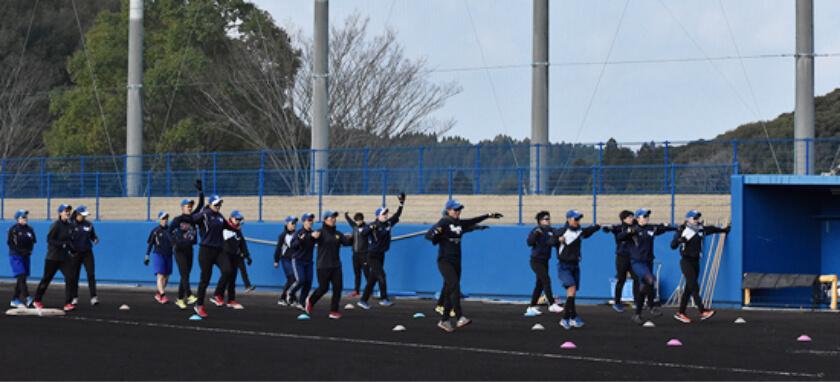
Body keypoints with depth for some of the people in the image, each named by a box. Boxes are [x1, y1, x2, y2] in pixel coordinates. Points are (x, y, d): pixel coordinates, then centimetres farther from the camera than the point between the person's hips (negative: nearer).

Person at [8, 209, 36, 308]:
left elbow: (33, 241, 15)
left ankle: (14, 300, 16)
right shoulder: (13, 229, -6)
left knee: (21, 280, 8)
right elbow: (10, 243, -9)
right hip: (15, 256, -6)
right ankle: (27, 298, -28)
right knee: (21, 277, -18)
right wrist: (21, 251, -18)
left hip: (26, 256, 6)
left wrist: (30, 250, -4)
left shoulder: (30, 229, 11)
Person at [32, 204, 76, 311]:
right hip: (53, 257, -6)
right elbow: (49, 239, -16)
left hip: (65, 256, 6)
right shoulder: (56, 225, -12)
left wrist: (70, 244, 5)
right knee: (47, 278, 6)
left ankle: (68, 304, -10)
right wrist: (62, 244, -23)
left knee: (70, 277, -10)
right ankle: (37, 301, 25)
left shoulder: (70, 225, 10)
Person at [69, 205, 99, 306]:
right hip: (75, 253, -2)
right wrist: (70, 251, -10)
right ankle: (75, 298, 14)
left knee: (91, 274, -9)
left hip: (87, 252, 2)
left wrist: (95, 239, -7)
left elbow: (92, 235, 16)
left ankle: (93, 297, -13)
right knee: (74, 275, 4)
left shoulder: (88, 225, 7)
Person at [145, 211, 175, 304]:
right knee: (160, 276, -14)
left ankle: (158, 294, 21)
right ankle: (163, 296, -22)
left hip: (168, 256, 4)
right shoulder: (155, 231, 0)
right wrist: (147, 257, 2)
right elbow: (150, 244, 4)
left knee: (166, 278, 6)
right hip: (159, 255, -4)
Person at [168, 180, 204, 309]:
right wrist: (174, 240, -22)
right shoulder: (178, 219, -3)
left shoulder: (192, 218, 10)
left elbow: (201, 205, 7)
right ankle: (189, 296, -29)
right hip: (180, 250, -6)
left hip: (189, 250, 6)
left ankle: (180, 300, 14)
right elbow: (169, 231, -6)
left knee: (185, 276, 8)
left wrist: (200, 190, -2)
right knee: (185, 274, -16)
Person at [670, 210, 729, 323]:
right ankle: (703, 312, -22)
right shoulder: (682, 231, -6)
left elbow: (712, 229, 29)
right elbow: (673, 246, -9)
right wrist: (679, 240, -28)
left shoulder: (701, 229, 10)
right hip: (686, 261, -6)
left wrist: (723, 230, 37)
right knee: (694, 286, -14)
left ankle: (680, 313, 12)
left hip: (695, 262, 6)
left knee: (689, 288, 7)